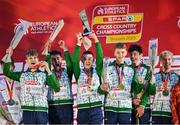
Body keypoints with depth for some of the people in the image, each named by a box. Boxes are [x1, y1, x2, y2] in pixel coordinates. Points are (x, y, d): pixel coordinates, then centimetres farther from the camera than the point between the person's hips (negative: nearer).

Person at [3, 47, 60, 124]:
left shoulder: (44, 75, 5)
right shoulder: (22, 75, 11)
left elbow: (56, 87, -6)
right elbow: (6, 72, 9)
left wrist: (48, 70, -12)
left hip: (41, 110, -1)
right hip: (27, 110, 1)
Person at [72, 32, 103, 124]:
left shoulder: (97, 71, 7)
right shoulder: (79, 73, 7)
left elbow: (100, 57, -4)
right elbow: (74, 60, -7)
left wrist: (96, 40, -10)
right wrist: (79, 43, -14)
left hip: (96, 108, 0)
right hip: (82, 109, 0)